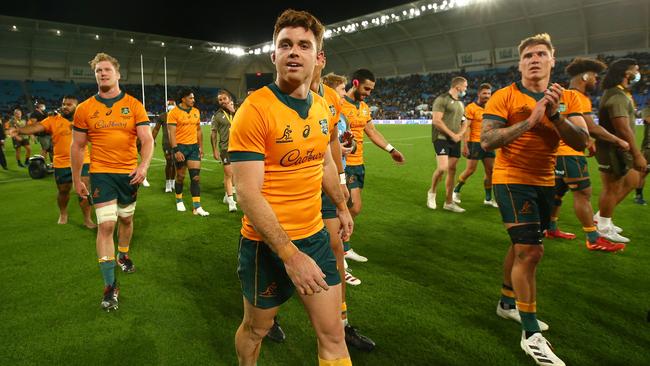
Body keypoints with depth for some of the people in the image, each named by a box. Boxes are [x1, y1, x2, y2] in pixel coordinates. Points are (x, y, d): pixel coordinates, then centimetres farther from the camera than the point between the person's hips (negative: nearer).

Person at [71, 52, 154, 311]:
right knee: (106, 225, -8)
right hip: (101, 173, -1)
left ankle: (123, 255, 46)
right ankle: (110, 286, -1)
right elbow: (77, 146, 7)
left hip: (129, 173, 2)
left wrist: (144, 166, -25)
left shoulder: (134, 105, -1)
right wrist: (76, 180, 7)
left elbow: (147, 139, -8)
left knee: (126, 219, 18)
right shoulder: (84, 109, 0)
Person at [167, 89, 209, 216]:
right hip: (180, 147, -4)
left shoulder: (196, 112, 10)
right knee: (180, 176, 9)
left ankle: (197, 207, -2)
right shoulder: (174, 112, -7)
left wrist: (201, 147, 14)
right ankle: (179, 200, 31)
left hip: (194, 147, 4)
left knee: (196, 176, -3)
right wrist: (176, 150, -18)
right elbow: (172, 133, -11)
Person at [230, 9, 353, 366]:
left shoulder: (321, 107, 3)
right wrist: (290, 254, -26)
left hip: (314, 235, 5)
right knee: (256, 328, 18)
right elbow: (248, 193, -22)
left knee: (333, 336, 10)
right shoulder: (255, 108, -18)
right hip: (267, 244, -5)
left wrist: (342, 207, 28)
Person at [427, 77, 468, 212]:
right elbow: (436, 121, -15)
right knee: (442, 168, -20)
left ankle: (449, 202, 15)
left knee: (452, 170, 7)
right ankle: (432, 191, 8)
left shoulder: (460, 103, 19)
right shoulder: (442, 99, -7)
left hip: (455, 141, 8)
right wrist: (452, 134, -13)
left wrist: (460, 134, 2)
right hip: (441, 139, -8)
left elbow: (464, 122, 24)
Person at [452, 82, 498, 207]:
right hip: (475, 143, -6)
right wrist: (465, 145, -17)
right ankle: (456, 190, 19)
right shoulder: (471, 107, -7)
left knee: (490, 171, 5)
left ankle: (488, 199, 16)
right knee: (470, 170, -4)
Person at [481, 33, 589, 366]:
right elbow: (486, 141, -19)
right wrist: (530, 120, -25)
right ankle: (531, 335, 0)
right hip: (512, 180, -6)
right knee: (530, 251, -12)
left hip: (545, 183, 6)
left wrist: (555, 114, -20)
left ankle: (508, 303, 39)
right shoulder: (504, 97, -9)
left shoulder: (568, 99, 5)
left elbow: (581, 142, -6)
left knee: (522, 247, 18)